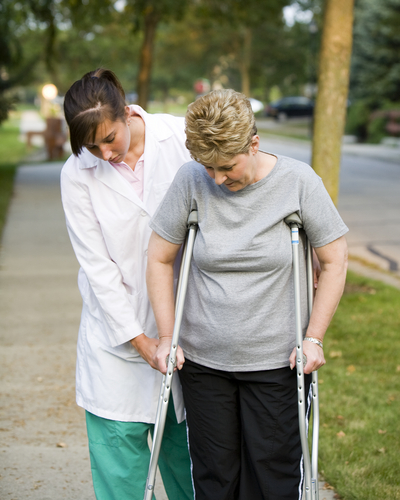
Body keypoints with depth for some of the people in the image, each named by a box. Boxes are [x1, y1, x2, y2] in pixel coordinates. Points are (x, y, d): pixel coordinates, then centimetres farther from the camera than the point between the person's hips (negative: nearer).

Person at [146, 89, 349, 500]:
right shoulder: (191, 181, -8)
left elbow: (334, 261, -1)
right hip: (202, 359, 1)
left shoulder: (298, 182, -10)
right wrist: (166, 337, -2)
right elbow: (159, 258, 1)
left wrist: (313, 337, -6)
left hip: (276, 360, -1)